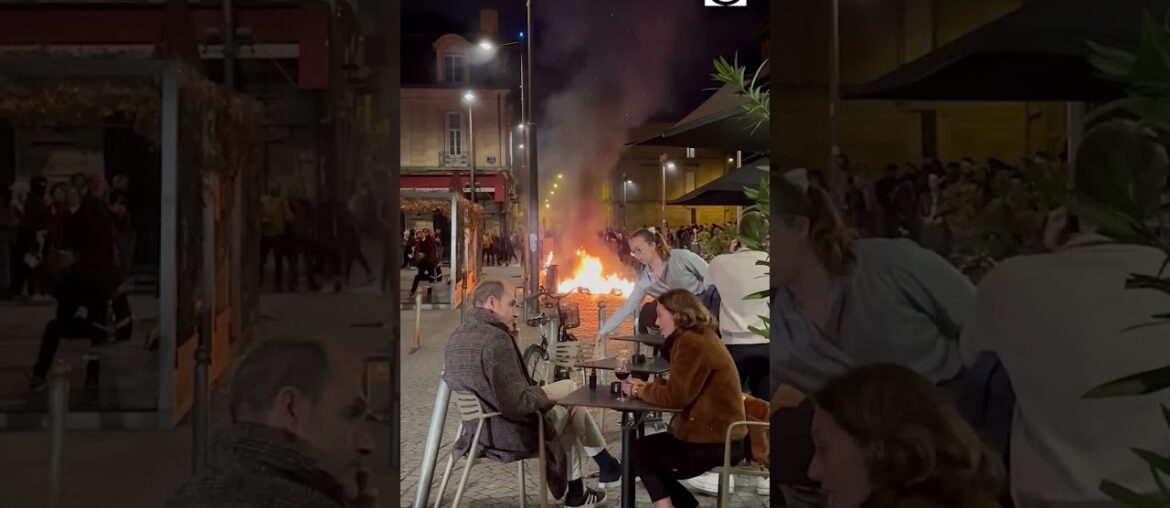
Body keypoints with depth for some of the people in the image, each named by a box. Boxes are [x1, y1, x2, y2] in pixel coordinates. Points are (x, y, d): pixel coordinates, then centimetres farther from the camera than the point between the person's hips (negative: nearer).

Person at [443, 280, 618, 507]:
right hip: (511, 435, -9)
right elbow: (516, 404, -30)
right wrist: (544, 395, -11)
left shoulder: (457, 337, 4)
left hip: (477, 431, 9)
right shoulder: (496, 339, -26)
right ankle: (608, 467, 32)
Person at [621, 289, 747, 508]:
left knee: (640, 452, 3)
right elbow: (680, 386, 17)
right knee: (644, 449, 15)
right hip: (716, 433, 10)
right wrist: (647, 385, 3)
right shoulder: (699, 337, 13)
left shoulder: (693, 344, -20)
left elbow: (675, 396, -22)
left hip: (714, 443, -10)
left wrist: (640, 390, -6)